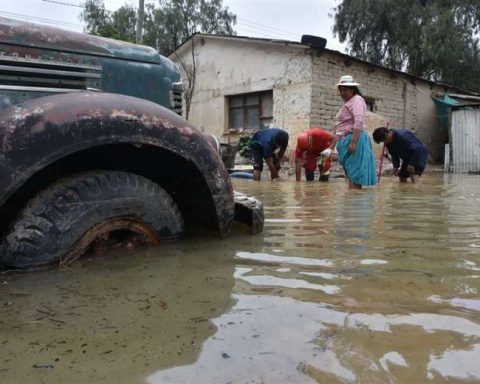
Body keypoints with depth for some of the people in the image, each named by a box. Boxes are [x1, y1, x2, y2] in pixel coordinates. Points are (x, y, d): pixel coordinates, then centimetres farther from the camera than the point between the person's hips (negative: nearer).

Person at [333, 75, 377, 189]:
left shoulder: (356, 100, -6)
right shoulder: (348, 103, 25)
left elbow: (359, 122, -20)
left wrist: (353, 142, -27)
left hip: (353, 138, -11)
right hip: (346, 140, 11)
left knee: (354, 174, -13)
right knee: (350, 175, 9)